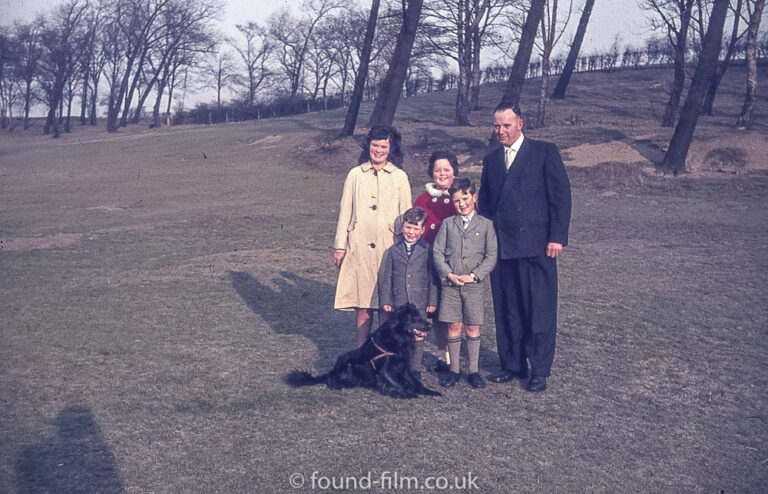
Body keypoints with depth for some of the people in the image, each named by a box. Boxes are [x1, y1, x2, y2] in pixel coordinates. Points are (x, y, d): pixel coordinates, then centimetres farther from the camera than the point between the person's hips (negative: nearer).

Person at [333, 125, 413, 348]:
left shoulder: (400, 177, 7)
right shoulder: (355, 175, 8)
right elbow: (345, 212, 10)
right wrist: (339, 246, 6)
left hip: (389, 248, 0)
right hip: (359, 248, 1)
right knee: (363, 306, 2)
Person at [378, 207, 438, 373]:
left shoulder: (427, 250, 0)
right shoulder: (393, 250, 5)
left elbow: (433, 277, 1)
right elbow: (386, 276, 6)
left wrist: (432, 301, -1)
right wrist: (385, 300, 2)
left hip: (419, 302, -1)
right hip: (398, 302, 1)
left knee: (418, 336, 3)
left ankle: (416, 368, 16)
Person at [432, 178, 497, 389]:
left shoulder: (485, 225, 4)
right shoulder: (447, 224, 7)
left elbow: (491, 256, 0)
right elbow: (438, 253, 3)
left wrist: (474, 276, -11)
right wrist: (449, 274, -11)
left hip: (474, 284, -1)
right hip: (450, 284, 1)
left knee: (473, 327, 4)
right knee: (454, 326, 4)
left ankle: (473, 370, 14)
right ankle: (454, 369, 14)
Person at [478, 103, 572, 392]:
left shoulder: (545, 152, 2)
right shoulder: (491, 160, 16)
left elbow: (561, 195, -3)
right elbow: (484, 204, 19)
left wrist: (557, 237, -10)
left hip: (536, 246, -5)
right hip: (501, 247, 5)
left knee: (539, 311, 0)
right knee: (506, 310, 9)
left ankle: (539, 372, 10)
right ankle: (512, 366, 21)